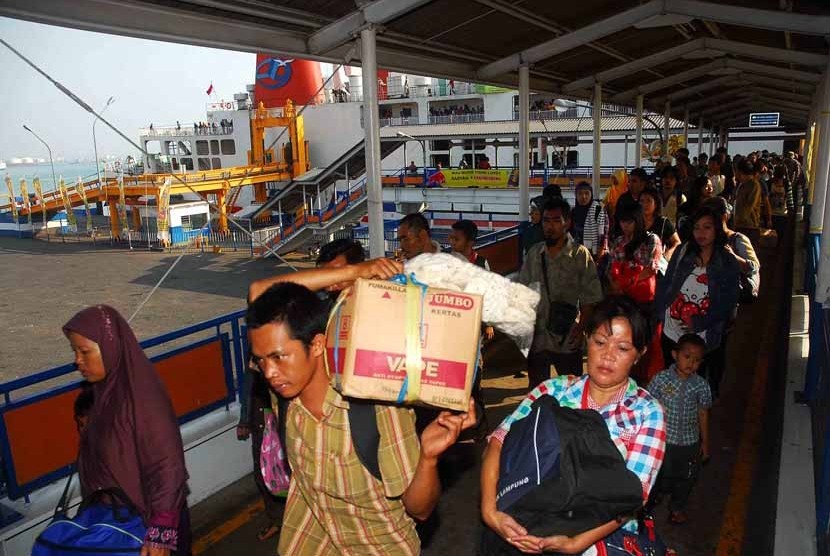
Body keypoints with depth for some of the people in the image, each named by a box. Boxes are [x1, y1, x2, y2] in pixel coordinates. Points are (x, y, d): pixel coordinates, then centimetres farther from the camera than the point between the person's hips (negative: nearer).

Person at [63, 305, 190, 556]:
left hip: (147, 523, -7)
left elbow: (167, 467, -25)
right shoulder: (104, 391, -2)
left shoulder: (142, 396, -27)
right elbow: (97, 458, 9)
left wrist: (160, 534, -25)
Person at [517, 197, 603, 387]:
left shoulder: (580, 255, -6)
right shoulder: (534, 253, 6)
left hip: (567, 340, -3)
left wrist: (580, 328, -13)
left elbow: (591, 298, -5)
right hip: (536, 338, 4)